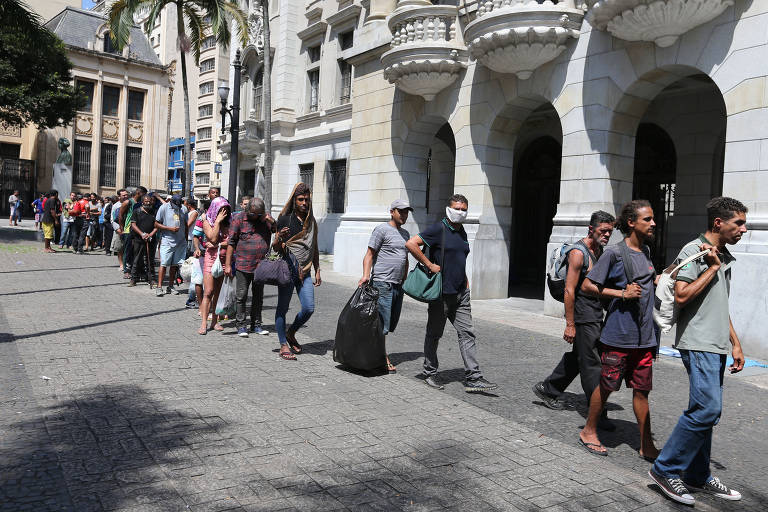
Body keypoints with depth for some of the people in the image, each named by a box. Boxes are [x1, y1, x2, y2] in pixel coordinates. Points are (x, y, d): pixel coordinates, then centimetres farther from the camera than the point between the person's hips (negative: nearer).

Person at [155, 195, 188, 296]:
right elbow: (156, 224, -2)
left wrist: (186, 239, 14)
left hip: (180, 242, 4)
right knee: (164, 264, -8)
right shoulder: (164, 208, -3)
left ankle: (171, 286, 15)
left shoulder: (183, 209, 8)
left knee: (174, 265, 7)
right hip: (167, 241, -4)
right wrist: (170, 228, -13)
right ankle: (159, 287, -5)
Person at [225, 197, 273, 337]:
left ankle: (256, 325, 21)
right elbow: (231, 242, -3)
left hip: (261, 266, 4)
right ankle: (241, 325, 10)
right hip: (243, 265, -4)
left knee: (258, 296, 11)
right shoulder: (239, 218, -4)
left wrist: (271, 220, -11)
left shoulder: (266, 218, 7)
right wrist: (228, 264, -7)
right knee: (241, 296, 1)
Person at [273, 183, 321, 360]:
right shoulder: (285, 219, 0)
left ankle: (291, 333, 22)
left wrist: (317, 271, 17)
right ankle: (283, 345, 12)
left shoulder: (312, 221, 14)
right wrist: (280, 238, -22)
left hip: (305, 272, 4)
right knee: (283, 307, 1)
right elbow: (275, 247, 0)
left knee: (309, 308, -3)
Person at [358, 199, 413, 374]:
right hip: (382, 283, -8)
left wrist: (404, 281, 22)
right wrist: (366, 275, -21)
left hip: (398, 285, 8)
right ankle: (383, 358, 2)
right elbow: (369, 254, -9)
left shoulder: (405, 234, 19)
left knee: (391, 323, 10)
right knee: (382, 323, -5)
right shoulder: (382, 230, -5)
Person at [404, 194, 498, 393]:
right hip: (441, 292, -7)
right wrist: (429, 265, -18)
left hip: (461, 294, 7)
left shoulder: (462, 232, 14)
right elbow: (411, 244, -19)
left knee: (467, 333, 2)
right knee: (434, 334, 7)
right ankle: (430, 374, 21)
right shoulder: (438, 229, -10)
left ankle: (473, 378, 2)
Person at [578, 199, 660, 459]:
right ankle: (589, 431, 23)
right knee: (606, 386, 5)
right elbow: (587, 286, -11)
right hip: (618, 334, -6)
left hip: (644, 335, 6)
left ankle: (646, 445, 18)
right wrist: (622, 293, -17)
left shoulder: (646, 251, 13)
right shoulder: (615, 252, -10)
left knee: (641, 389, 10)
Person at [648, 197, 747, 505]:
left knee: (707, 412, 11)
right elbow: (682, 297, -20)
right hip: (698, 343, -9)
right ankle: (665, 469, -4)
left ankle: (697, 476, 21)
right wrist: (712, 268, -14)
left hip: (716, 346, 9)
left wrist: (735, 343, 20)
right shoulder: (693, 251, -9)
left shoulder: (725, 258, 18)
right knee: (706, 409, -14)